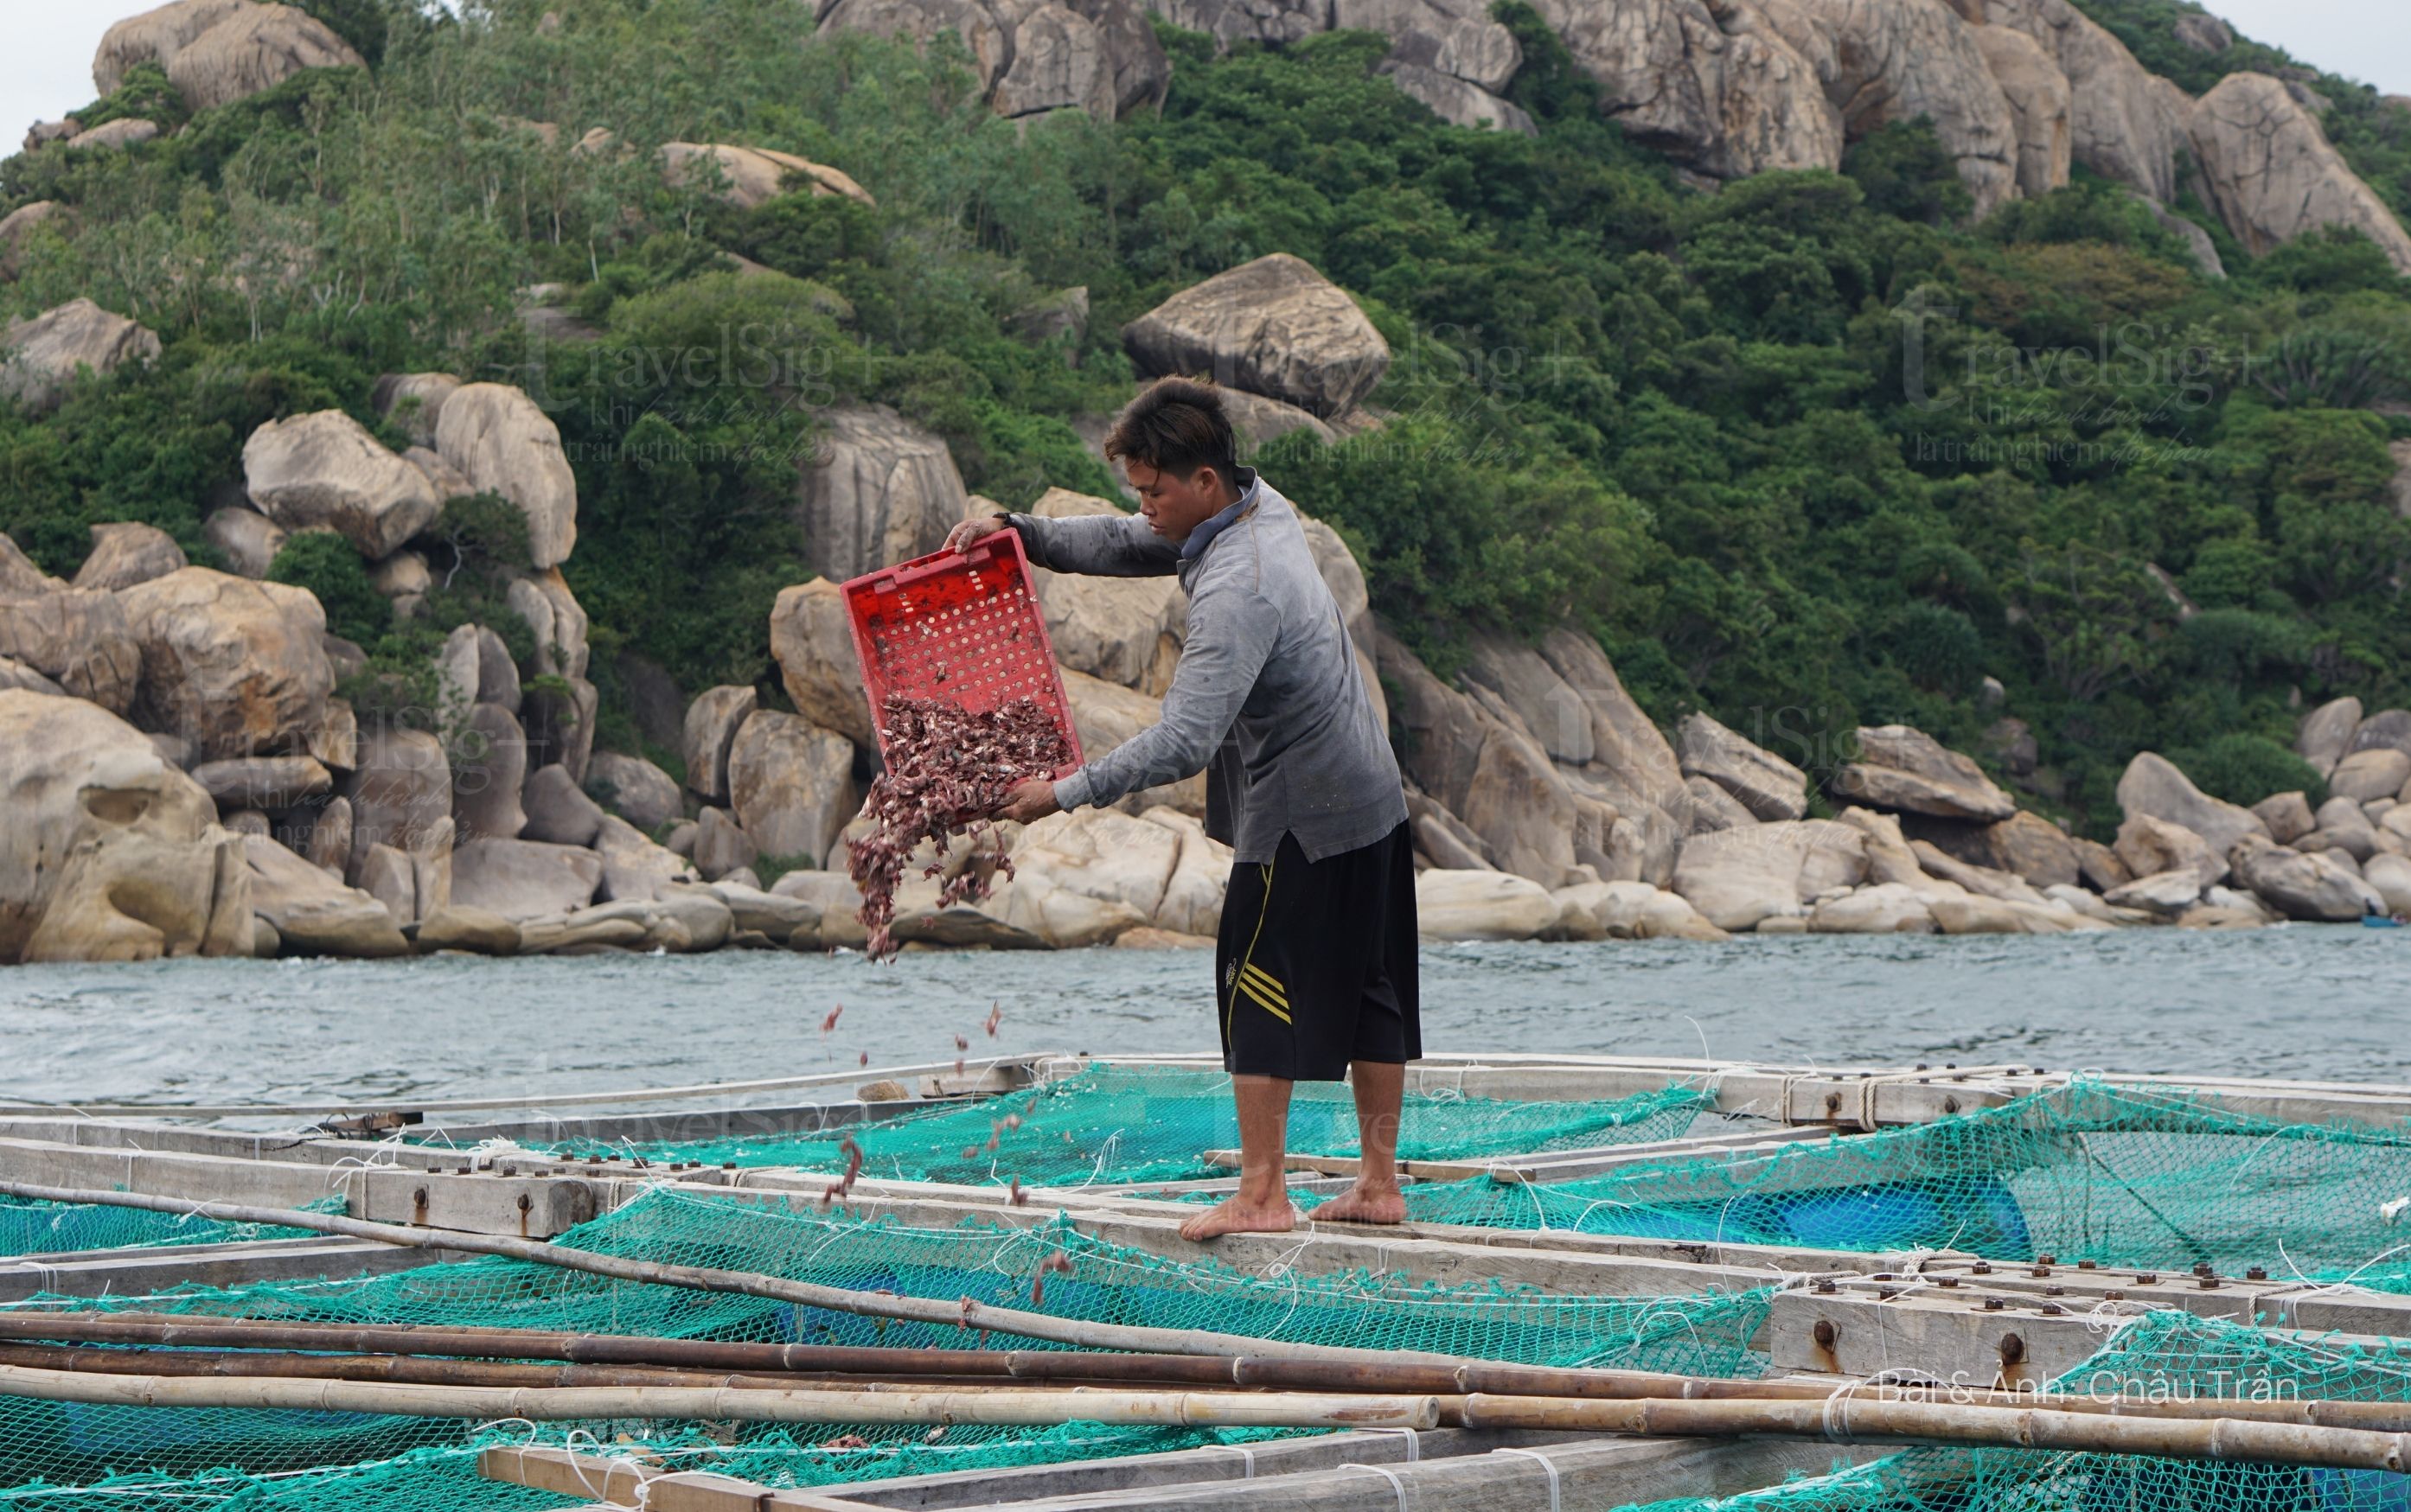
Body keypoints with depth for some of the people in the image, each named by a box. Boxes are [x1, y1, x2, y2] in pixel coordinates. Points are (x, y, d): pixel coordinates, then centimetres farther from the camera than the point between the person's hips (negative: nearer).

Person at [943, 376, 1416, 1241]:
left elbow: (1183, 742, -32)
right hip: (1370, 793, 10)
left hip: (1302, 816, -10)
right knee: (1368, 991, 11)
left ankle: (1261, 1194, -2)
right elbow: (1126, 545, 16)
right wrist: (1019, 531, 4)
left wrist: (1066, 793, -26)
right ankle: (1380, 1185, 17)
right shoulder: (1263, 506, 3)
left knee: (1258, 988, -2)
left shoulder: (1236, 591, -27)